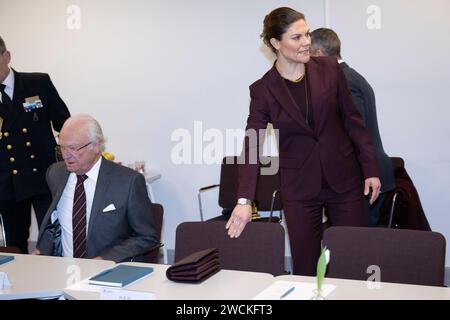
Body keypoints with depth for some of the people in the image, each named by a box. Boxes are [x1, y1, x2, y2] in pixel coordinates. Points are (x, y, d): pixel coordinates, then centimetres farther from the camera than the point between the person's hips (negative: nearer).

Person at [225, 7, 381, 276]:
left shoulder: (329, 69, -1)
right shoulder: (263, 90, -5)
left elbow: (352, 120, 4)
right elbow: (252, 145, -9)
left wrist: (371, 170, 2)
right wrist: (245, 200, -18)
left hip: (345, 181, 1)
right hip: (299, 190, -1)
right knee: (305, 268, 4)